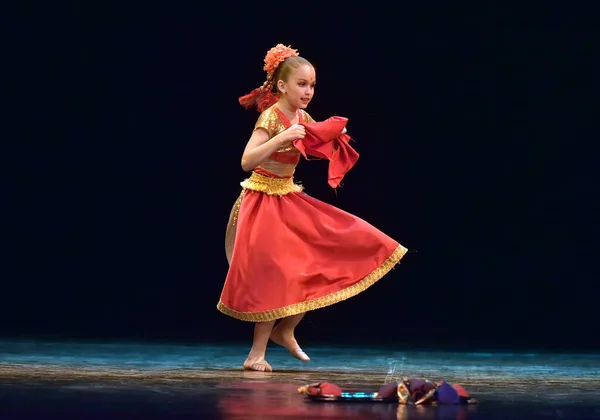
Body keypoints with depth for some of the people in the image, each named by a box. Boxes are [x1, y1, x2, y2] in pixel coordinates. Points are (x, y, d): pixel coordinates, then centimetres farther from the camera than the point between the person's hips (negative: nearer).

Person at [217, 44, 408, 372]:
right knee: (274, 277, -10)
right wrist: (283, 138, -35)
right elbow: (247, 161, -28)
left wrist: (335, 136, -2)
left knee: (321, 266, 2)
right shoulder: (270, 118, -18)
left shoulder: (303, 118, 4)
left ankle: (285, 331, 16)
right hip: (265, 203, -8)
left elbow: (320, 149, 20)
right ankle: (257, 353, 2)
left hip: (290, 200, 8)